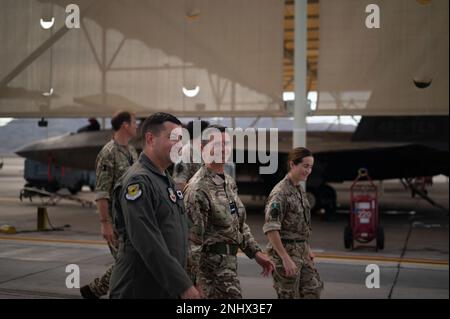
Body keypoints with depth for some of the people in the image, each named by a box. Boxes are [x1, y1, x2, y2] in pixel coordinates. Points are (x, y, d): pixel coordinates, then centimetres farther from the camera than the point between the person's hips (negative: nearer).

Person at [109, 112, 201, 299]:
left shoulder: (166, 180, 14)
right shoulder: (138, 182, -16)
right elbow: (149, 245, -23)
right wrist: (183, 286, -22)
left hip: (168, 289, 9)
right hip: (140, 290, -9)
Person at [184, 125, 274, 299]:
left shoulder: (229, 182, 12)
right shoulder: (198, 188, -17)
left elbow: (239, 223, 21)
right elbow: (192, 238, -19)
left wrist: (256, 252, 14)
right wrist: (192, 280, -20)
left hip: (229, 259, 9)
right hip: (214, 264, -9)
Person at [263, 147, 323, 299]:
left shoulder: (300, 190, 11)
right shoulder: (280, 192, -17)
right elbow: (270, 229, -23)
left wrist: (308, 249, 18)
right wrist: (285, 258, -25)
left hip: (302, 252, 9)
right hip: (285, 251, -9)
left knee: (313, 289, 11)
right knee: (289, 295, 0)